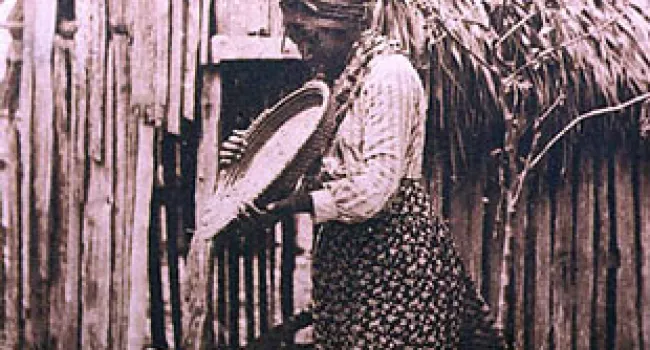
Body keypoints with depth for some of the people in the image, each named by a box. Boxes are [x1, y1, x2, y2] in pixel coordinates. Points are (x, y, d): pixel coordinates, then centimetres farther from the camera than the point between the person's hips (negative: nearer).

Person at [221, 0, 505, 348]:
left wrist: (289, 205, -26)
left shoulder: (390, 73, -14)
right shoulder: (333, 83, 13)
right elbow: (315, 170, 15)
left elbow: (378, 184, -23)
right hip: (343, 250, 8)